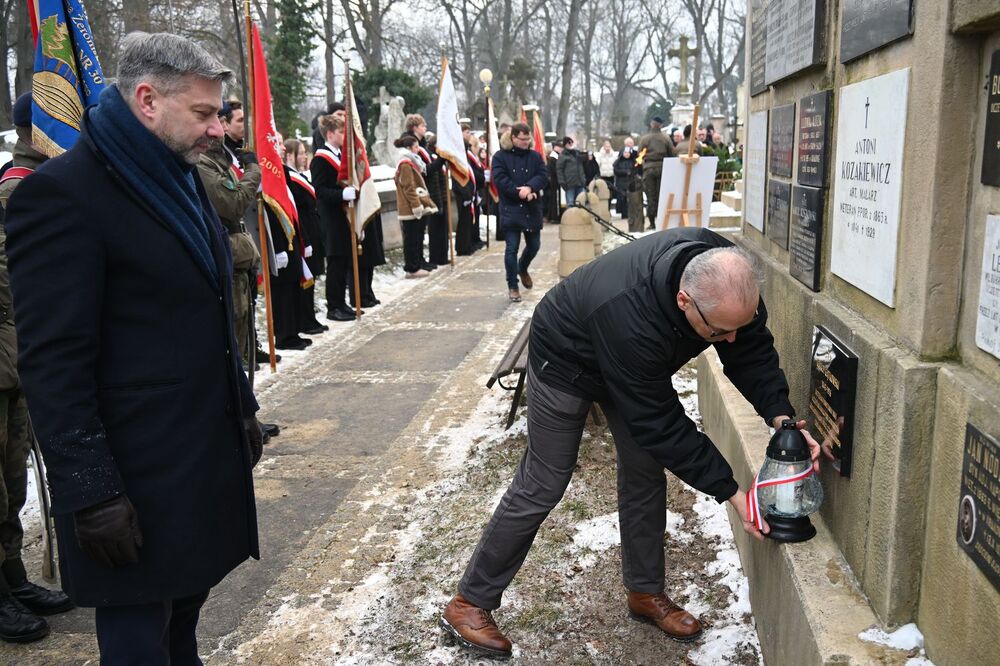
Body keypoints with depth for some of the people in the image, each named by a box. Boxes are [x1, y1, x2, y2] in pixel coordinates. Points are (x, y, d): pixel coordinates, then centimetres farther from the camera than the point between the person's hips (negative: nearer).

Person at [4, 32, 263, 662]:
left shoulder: (184, 180, 12)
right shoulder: (64, 192, -15)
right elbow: (54, 363, -17)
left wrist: (244, 410, 18)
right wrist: (91, 493, -18)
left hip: (211, 455, 8)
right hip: (138, 478, -7)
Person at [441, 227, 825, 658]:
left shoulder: (731, 280, -27)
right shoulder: (631, 319, -46)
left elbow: (753, 352, -12)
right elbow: (661, 425, -36)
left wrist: (780, 416, -29)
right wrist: (730, 491, -31)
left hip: (629, 362, 7)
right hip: (567, 360, -6)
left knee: (645, 474, 7)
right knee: (543, 486, -2)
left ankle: (645, 593, 26)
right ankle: (470, 602, 13)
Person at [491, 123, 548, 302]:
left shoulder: (535, 156, 8)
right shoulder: (500, 156, -2)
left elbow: (543, 176, -4)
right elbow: (500, 179, -13)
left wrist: (529, 187, -22)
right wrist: (520, 192, -17)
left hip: (532, 209, 4)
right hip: (511, 209, -4)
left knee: (534, 245, 12)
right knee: (512, 248, -4)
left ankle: (523, 269, 42)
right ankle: (512, 286, 4)